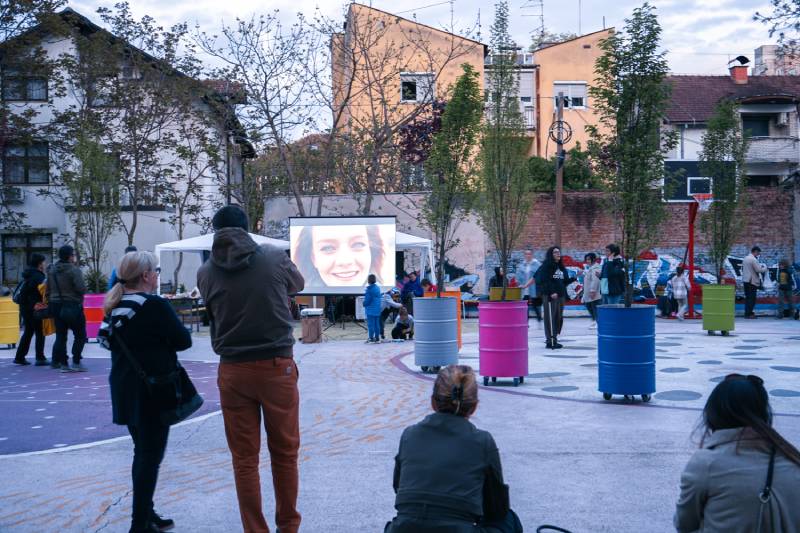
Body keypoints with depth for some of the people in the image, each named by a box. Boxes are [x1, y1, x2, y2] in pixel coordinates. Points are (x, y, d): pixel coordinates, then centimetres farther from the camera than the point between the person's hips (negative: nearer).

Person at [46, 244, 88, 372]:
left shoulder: (52, 270, 9)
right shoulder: (74, 270, -14)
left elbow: (48, 290, 13)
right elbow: (82, 289, -21)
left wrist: (51, 301, 22)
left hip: (56, 306, 7)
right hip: (72, 306, -7)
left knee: (60, 335, 11)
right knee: (80, 335, 2)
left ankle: (63, 363, 11)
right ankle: (76, 362, -3)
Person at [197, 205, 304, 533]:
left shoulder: (206, 273, -3)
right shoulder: (275, 258, -5)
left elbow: (212, 313, 10)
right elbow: (298, 285, 15)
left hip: (232, 372, 1)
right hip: (276, 368, -1)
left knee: (244, 459, 9)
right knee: (284, 453, 14)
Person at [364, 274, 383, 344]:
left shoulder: (369, 289, -15)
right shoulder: (378, 288, 10)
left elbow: (367, 299, -17)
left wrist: (364, 304, 3)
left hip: (370, 309, -7)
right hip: (377, 310, 7)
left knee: (371, 324, -4)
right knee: (377, 324, 11)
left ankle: (371, 339, -5)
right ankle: (377, 338, 14)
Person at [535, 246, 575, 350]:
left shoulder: (561, 267, 17)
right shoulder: (546, 266, -6)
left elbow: (565, 281, 19)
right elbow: (543, 281, -14)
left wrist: (573, 279, 3)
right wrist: (551, 292, -21)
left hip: (561, 295, 8)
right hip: (550, 296, -8)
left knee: (559, 318, 9)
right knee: (550, 318, -6)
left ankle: (554, 338, 17)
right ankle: (551, 341, -6)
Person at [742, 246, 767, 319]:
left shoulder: (746, 258, 13)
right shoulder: (754, 259, -14)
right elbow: (759, 270, -17)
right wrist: (765, 267, 3)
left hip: (745, 280, 9)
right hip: (752, 281, -9)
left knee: (748, 297, 13)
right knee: (752, 298, -5)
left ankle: (747, 312, 15)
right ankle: (749, 314, -5)